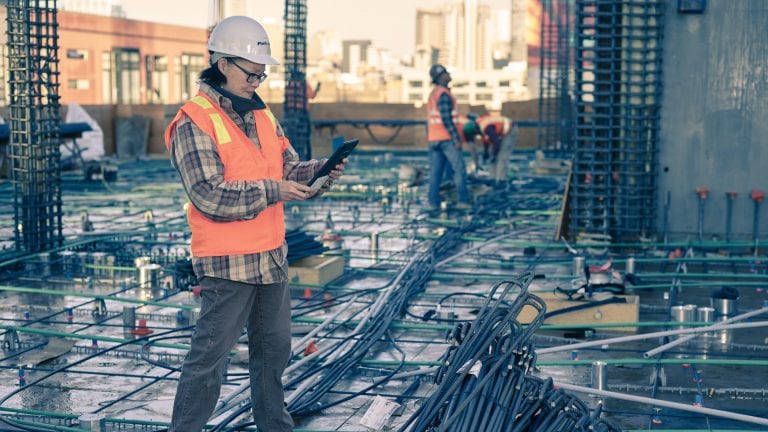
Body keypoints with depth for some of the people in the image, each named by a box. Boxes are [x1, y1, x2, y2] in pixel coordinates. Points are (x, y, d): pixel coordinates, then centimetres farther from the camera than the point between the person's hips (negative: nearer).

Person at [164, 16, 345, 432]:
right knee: (209, 357, -3)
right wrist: (272, 191, -24)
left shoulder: (262, 116, 11)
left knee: (273, 349, 20)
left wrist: (320, 171, -7)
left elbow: (289, 170, 13)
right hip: (227, 263, -8)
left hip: (272, 256, 8)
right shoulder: (194, 124, -14)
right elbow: (208, 195, -22)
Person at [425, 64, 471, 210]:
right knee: (459, 168, -1)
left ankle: (434, 203, 0)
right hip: (447, 138, -8)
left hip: (434, 138, 8)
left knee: (435, 172, 5)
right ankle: (463, 200, -5)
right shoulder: (443, 94, -14)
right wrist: (456, 139, -20)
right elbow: (446, 118, -22)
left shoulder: (432, 94, 16)